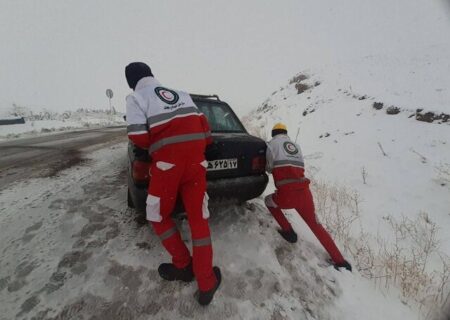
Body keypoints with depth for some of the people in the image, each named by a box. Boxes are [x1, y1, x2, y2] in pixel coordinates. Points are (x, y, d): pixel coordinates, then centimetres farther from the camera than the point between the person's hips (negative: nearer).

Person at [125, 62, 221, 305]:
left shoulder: (135, 98, 7)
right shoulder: (181, 93, 22)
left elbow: (138, 137, -6)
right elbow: (203, 124, 17)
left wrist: (155, 145, 15)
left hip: (168, 160, -4)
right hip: (196, 157, 5)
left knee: (158, 216, 19)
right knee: (198, 218, 11)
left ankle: (183, 266, 30)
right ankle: (206, 284, 19)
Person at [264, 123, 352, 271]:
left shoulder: (272, 143, 5)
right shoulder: (295, 145, 22)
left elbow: (269, 167, 2)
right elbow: (296, 167, 19)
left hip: (287, 194, -6)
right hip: (304, 192, 6)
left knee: (269, 201, 25)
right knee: (315, 225, 23)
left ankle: (288, 232, 22)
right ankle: (339, 260, 27)